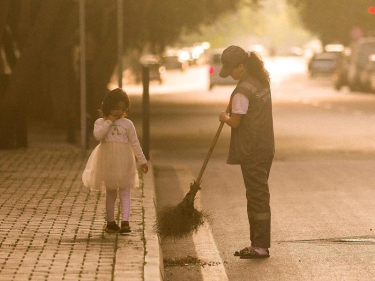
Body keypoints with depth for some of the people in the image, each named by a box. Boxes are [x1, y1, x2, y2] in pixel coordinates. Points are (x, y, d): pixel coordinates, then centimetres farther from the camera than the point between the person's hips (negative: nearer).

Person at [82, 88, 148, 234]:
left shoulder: (127, 124, 1)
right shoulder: (100, 122, 1)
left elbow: (135, 143, 3)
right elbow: (98, 135, -19)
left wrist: (142, 161, 2)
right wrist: (109, 122, -16)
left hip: (123, 162, 0)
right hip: (107, 161, 0)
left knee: (124, 192, -4)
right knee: (110, 193, 10)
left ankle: (125, 222, -7)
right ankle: (110, 222, 16)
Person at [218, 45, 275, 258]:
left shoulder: (243, 90, -19)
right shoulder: (262, 81, 9)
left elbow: (235, 121, -16)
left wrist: (224, 117, 3)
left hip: (252, 152, -9)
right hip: (266, 147, 9)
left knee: (257, 196, -5)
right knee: (258, 195, 14)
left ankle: (261, 246, -1)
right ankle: (258, 244, 19)